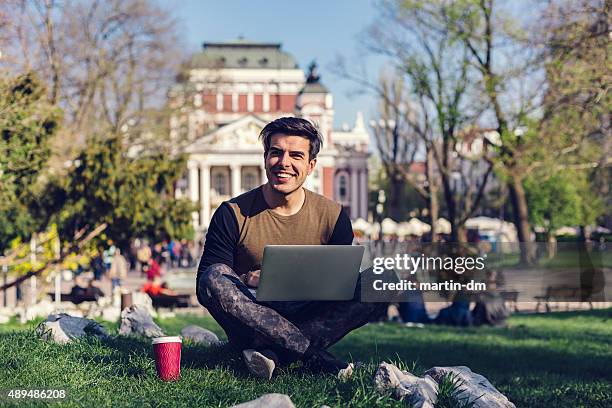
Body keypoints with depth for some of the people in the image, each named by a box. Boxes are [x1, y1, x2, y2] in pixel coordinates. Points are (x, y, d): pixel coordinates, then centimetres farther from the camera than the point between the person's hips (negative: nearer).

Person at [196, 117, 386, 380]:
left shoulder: (333, 216, 2)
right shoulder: (233, 214, -4)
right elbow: (205, 283, -6)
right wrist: (246, 280, -26)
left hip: (310, 319, 2)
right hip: (251, 326, -1)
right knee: (214, 277, -29)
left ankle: (271, 351, -30)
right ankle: (313, 355, -32)